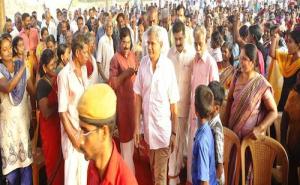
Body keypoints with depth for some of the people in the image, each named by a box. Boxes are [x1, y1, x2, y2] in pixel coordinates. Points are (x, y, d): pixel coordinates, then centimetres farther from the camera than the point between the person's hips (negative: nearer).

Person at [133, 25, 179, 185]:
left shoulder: (168, 66, -16)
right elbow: (138, 96, 1)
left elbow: (174, 104, -9)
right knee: (153, 170, 23)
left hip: (163, 128, -4)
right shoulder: (143, 62, -5)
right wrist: (136, 127, 1)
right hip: (148, 126, 4)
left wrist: (174, 132, -4)